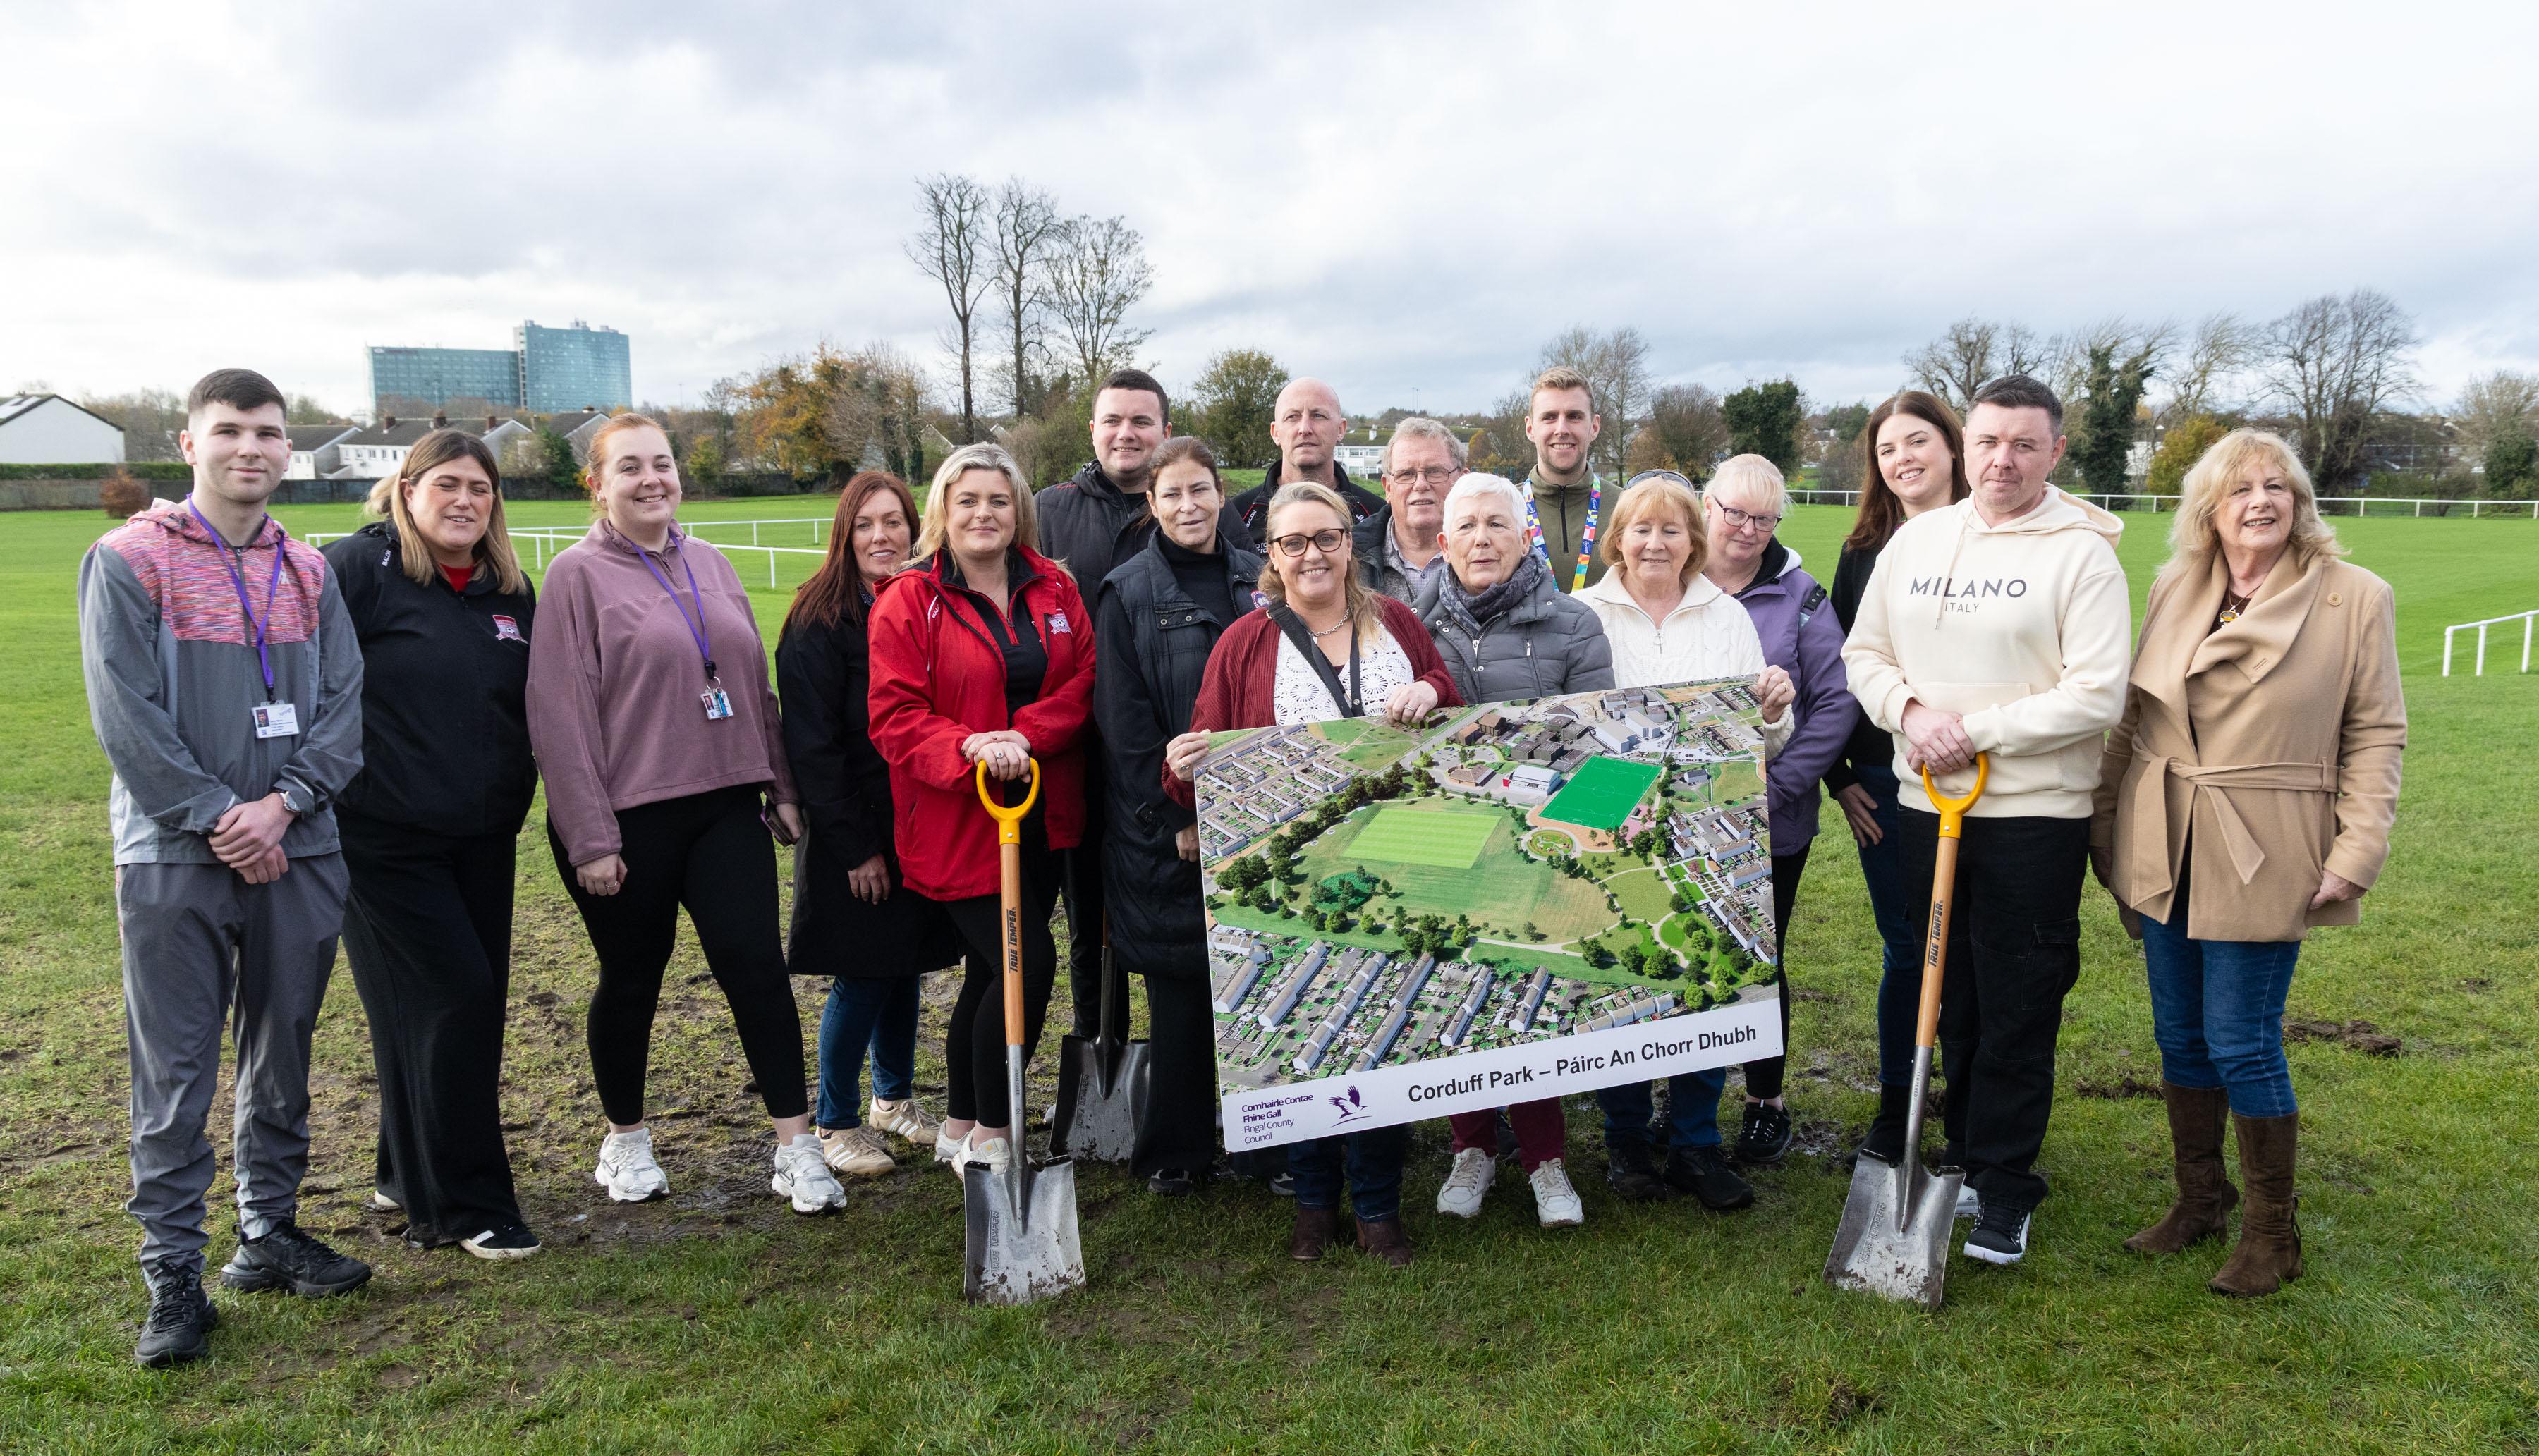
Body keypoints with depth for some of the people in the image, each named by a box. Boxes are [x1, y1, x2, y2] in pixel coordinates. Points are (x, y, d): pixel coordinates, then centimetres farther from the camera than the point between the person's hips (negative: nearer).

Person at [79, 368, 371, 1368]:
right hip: (175, 861, -4)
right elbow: (126, 717, -9)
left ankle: (270, 1233, 27)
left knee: (283, 1059, 13)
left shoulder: (309, 572, 9)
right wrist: (217, 820, -13)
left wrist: (279, 805, -10)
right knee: (175, 1077, 1)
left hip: (298, 853, 4)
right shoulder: (128, 561, -3)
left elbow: (343, 705, 4)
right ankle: (174, 1276, 11)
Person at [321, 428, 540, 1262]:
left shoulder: (511, 590, 10)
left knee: (472, 1005, 11)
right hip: (385, 839, -6)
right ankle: (466, 1206, 4)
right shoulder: (357, 570, -8)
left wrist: (515, 801, 16)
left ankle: (410, 1176, 30)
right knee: (451, 999, -9)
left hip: (482, 840, 7)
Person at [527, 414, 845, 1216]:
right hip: (628, 819, -4)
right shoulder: (578, 575, -5)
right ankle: (625, 1141, 31)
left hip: (726, 806, 4)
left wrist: (780, 787, 11)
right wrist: (589, 836, -13)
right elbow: (559, 714, -9)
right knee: (632, 979, 10)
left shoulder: (710, 565, 11)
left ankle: (796, 1148, 4)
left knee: (756, 963, -3)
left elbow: (754, 684, 15)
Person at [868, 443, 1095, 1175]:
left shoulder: (1054, 589, 8)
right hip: (957, 822, -5)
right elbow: (895, 716, -11)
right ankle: (993, 1137, 5)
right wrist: (970, 750, -27)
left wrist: (1027, 734, -16)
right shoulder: (908, 601, -6)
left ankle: (960, 1128, 31)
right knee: (1030, 962, -12)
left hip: (1041, 818, 6)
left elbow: (1083, 679, 1)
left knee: (993, 971, 15)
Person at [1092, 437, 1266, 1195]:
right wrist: (1177, 817, -11)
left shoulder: (1258, 581, 9)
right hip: (1167, 824, -3)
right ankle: (1176, 1150, 17)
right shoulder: (1128, 593, -2)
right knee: (1180, 977, 3)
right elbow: (1124, 721, -6)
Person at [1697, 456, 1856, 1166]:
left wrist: (1779, 782, -11)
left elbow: (1837, 702, -4)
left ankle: (1766, 1102, 29)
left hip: (1770, 823, -1)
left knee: (1760, 961, 10)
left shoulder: (1798, 597, -2)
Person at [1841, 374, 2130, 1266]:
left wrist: (1976, 730, -15)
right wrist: (1911, 711, -8)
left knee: (2017, 1014, 2)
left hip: (2034, 816, -5)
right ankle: (1965, 1155, 30)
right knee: (1950, 998, 15)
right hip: (1924, 803, 5)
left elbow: (2097, 695, -14)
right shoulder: (1915, 540, 9)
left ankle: (2003, 1188, 15)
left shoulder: (2082, 554, -7)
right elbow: (1864, 652, 11)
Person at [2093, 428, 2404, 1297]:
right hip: (2165, 854, 4)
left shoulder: (2355, 599, -5)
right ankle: (2199, 1203, 30)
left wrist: (2356, 857, -12)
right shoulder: (2174, 590, 5)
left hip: (2262, 861, -4)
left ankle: (2273, 1235, 18)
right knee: (2179, 1037, 13)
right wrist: (2107, 828, 5)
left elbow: (2376, 735, -4)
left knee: (2242, 1046, -1)